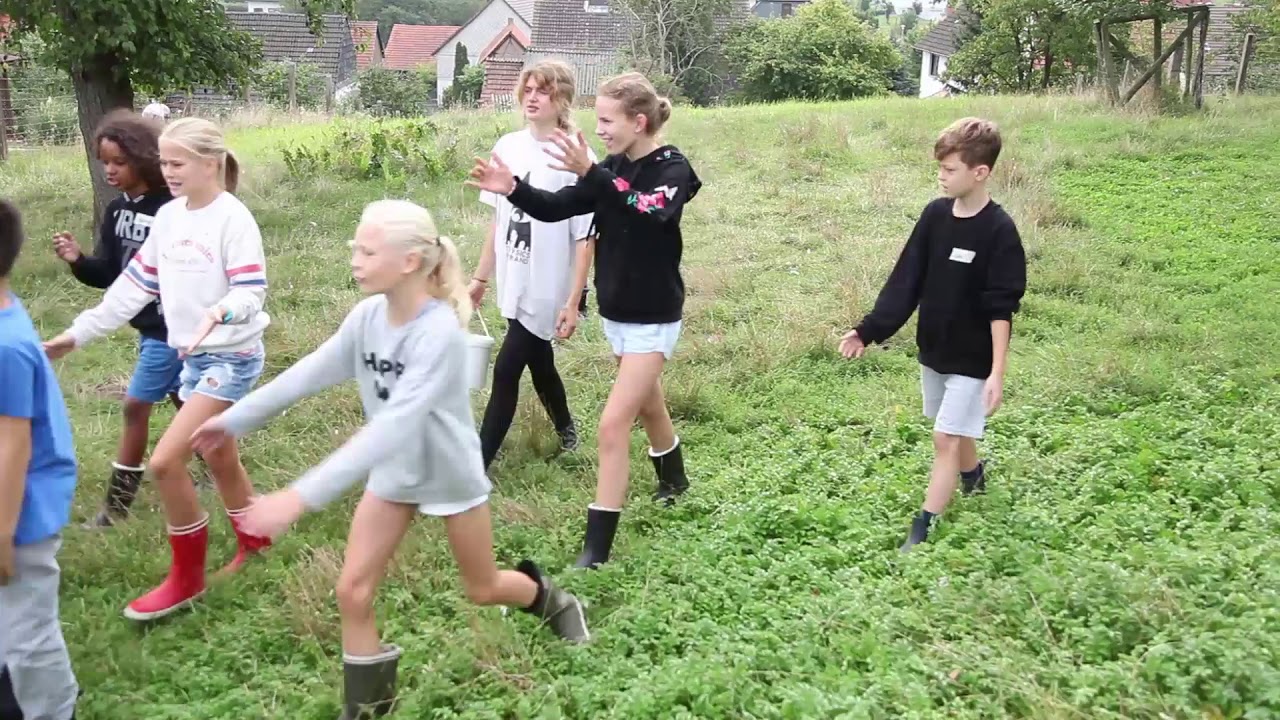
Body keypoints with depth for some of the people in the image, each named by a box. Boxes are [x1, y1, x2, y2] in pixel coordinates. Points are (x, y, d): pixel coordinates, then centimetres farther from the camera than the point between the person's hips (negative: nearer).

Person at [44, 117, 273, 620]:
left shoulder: (232, 219, -17)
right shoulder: (168, 218, 5)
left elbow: (251, 291, -23)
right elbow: (136, 284, 11)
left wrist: (218, 311, -45)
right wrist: (79, 333, 11)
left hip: (231, 357, -8)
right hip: (193, 356, 8)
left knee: (165, 461, -14)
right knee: (219, 457, 20)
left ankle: (187, 578, 3)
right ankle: (253, 540, 43)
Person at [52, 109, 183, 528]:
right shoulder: (116, 212, 3)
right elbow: (107, 274, 5)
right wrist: (78, 261, -14)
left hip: (172, 329, -8)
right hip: (149, 327, 8)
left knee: (136, 405, -2)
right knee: (184, 402, 18)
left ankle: (118, 502, 11)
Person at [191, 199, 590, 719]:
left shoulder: (440, 334, -34)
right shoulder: (368, 316, -13)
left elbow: (393, 426, -42)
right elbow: (311, 372, 0)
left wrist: (302, 496, -47)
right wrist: (235, 419, 4)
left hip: (450, 473, -5)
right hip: (393, 473, 5)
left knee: (483, 589, 15)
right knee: (352, 592, -1)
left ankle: (550, 599, 48)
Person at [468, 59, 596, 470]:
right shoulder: (508, 147, 2)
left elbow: (584, 238, -15)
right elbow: (499, 218, 11)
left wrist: (573, 302, -15)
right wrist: (482, 276, 12)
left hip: (548, 289, -6)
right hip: (516, 283, 6)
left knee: (506, 371, -5)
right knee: (538, 363, 20)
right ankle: (565, 429, 45)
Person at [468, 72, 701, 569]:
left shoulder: (673, 171, -17)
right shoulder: (613, 169, 3)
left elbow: (646, 214, -38)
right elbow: (556, 208, -2)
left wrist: (590, 173, -50)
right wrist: (513, 189, -21)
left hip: (652, 319, -7)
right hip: (617, 313, 7)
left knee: (614, 423, -12)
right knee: (648, 403, 24)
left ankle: (597, 547, -6)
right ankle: (673, 480, 50)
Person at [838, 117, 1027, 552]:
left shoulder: (999, 230, -19)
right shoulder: (935, 214, -2)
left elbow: (1001, 309, -19)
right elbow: (906, 280, 2)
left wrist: (997, 373, -23)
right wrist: (868, 330, -2)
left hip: (972, 359, -6)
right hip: (933, 350, 6)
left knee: (947, 440, -6)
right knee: (954, 433, 20)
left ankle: (921, 533, -1)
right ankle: (974, 479, 47)